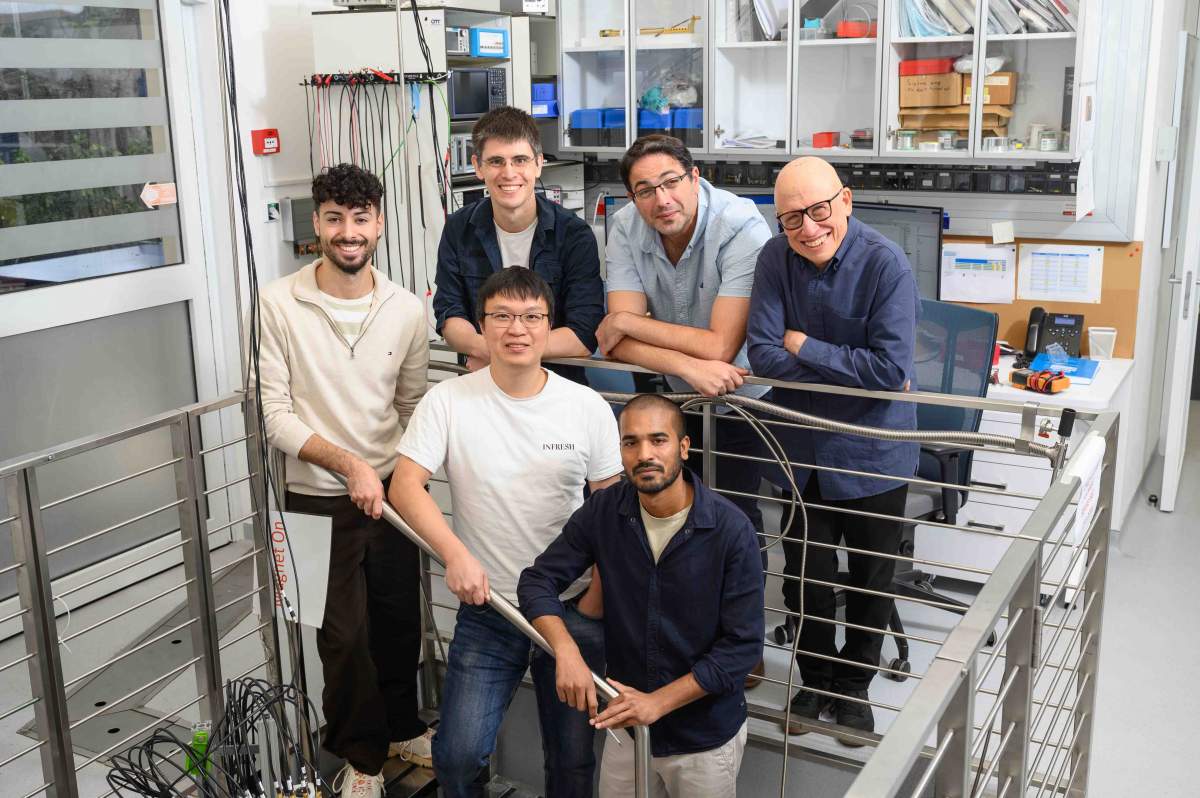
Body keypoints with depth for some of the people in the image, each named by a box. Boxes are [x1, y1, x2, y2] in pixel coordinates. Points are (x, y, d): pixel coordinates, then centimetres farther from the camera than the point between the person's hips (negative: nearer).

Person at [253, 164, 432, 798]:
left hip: (391, 490, 3)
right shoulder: (280, 302, -13)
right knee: (345, 633, 7)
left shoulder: (407, 310, -4)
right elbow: (277, 416, -14)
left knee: (399, 621, 16)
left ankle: (401, 728, 40)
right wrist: (350, 464, -24)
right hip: (318, 500, -3)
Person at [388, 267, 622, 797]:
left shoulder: (588, 408, -5)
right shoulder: (448, 401, -7)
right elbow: (405, 486, -12)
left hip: (572, 609, 1)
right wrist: (456, 555, -27)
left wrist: (593, 607, -6)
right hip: (486, 611, 0)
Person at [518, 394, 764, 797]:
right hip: (625, 723, 3)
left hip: (706, 736, -3)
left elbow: (743, 644, -18)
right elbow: (537, 581, -5)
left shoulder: (730, 529, -20)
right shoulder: (604, 512, -9)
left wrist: (658, 702, -22)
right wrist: (566, 650, -23)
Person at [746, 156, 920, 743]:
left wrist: (804, 347, -18)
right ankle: (814, 680, 39)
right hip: (803, 449, 3)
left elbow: (891, 369, -26)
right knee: (804, 578, 15)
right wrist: (851, 371, -22)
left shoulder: (886, 265, -20)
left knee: (870, 582, 16)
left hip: (872, 452, -2)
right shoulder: (776, 258, -9)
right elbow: (763, 354, -14)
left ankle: (853, 684, 39)